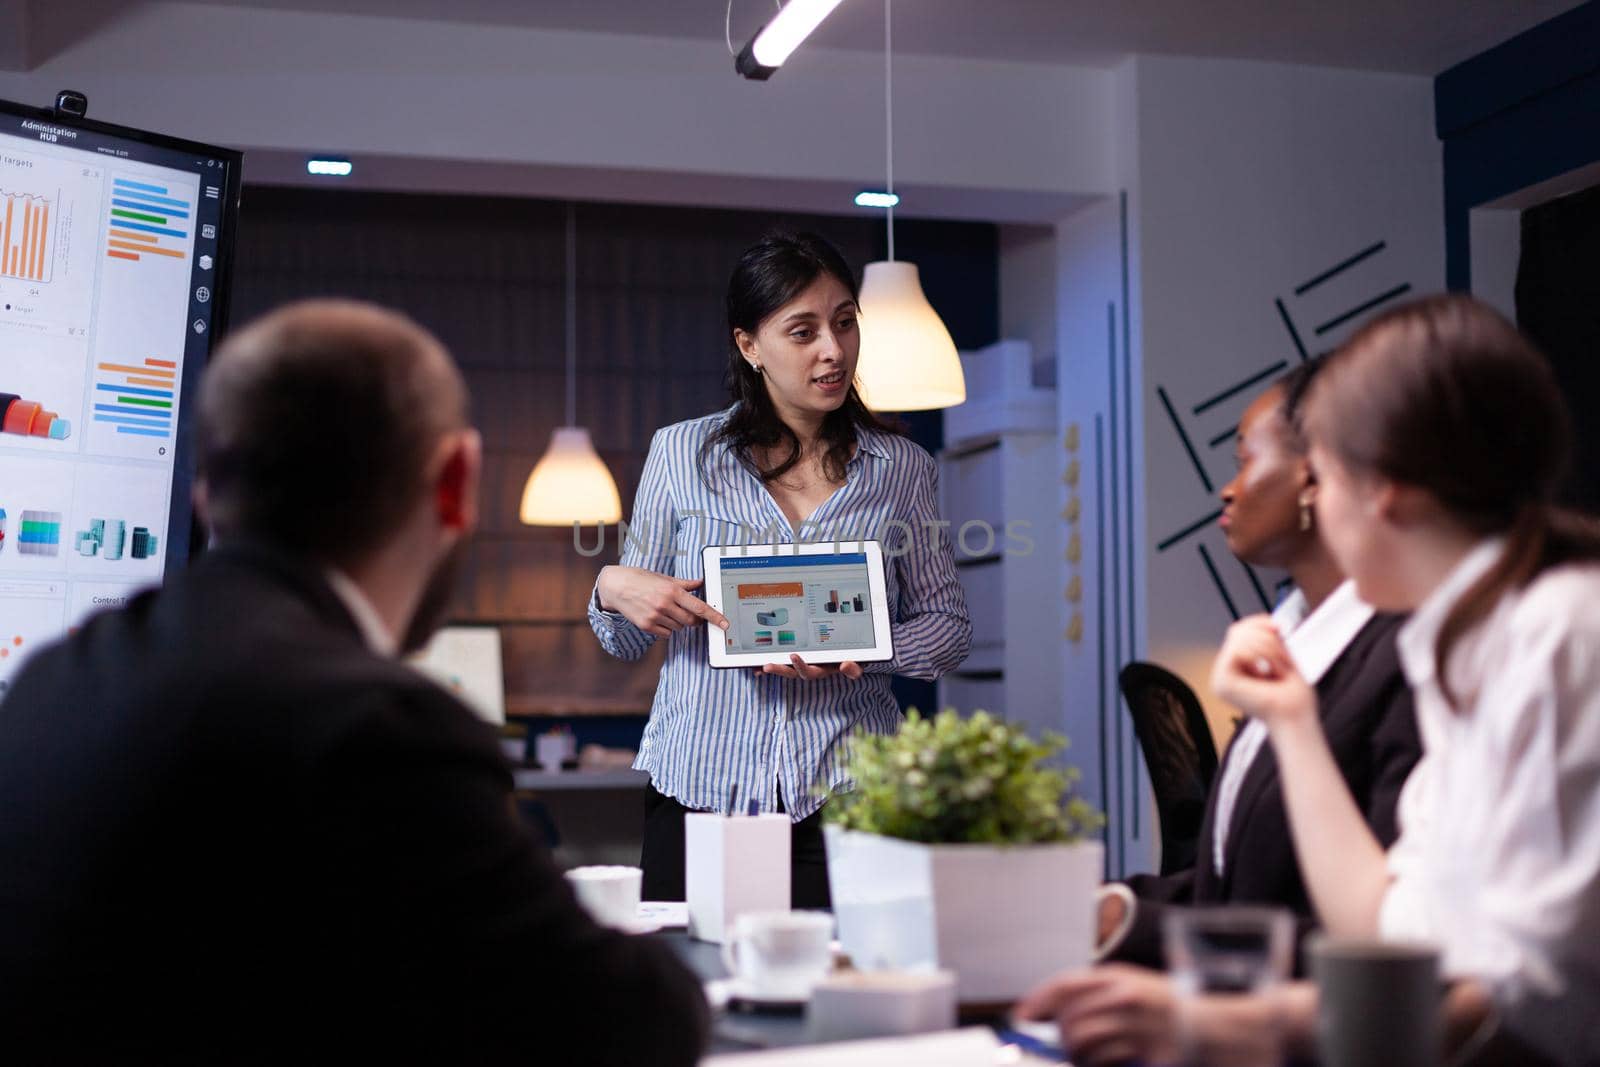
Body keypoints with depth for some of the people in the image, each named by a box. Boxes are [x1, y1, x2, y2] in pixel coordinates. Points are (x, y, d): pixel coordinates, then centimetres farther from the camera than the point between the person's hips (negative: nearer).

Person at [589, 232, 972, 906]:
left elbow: (949, 627, 8)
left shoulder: (902, 470, 6)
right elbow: (627, 642, 10)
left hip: (847, 795, 0)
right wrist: (613, 589, -12)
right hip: (699, 793, 0)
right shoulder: (680, 454, 4)